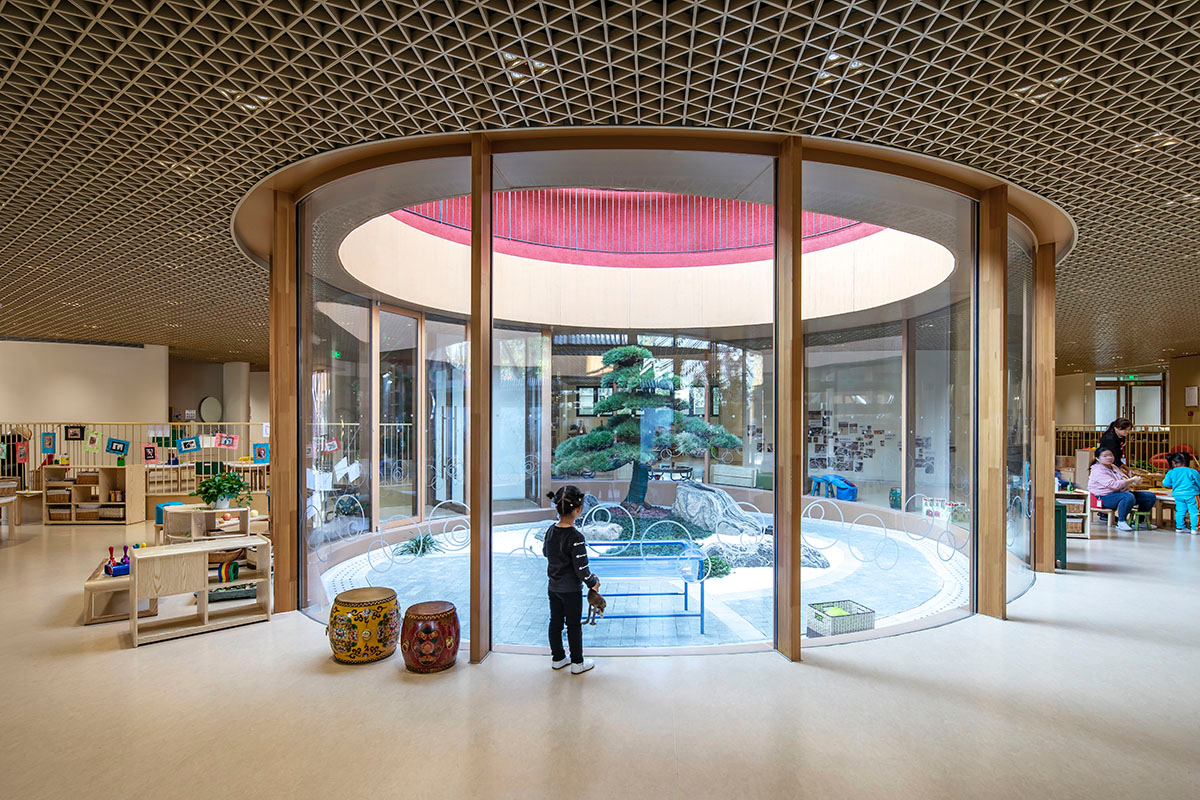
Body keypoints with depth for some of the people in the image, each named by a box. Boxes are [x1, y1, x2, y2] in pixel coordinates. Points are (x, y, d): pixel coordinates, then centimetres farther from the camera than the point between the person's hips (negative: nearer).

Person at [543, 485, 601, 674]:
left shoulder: (551, 530, -4)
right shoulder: (576, 538, -26)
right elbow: (581, 568, -22)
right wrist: (593, 584, -6)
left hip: (553, 586, 7)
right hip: (570, 589, -7)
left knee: (555, 622, 18)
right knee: (574, 625, 9)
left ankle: (557, 658, 32)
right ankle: (577, 663, 23)